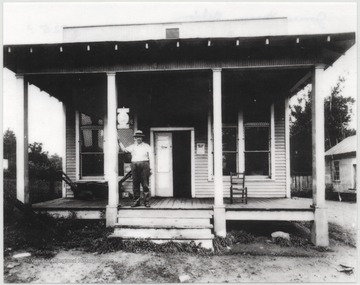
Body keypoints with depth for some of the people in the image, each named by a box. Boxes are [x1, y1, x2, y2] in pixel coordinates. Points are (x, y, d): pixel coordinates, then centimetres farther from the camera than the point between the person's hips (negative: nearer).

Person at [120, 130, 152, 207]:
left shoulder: (146, 146, 11)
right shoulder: (132, 146, 17)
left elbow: (150, 158, 7)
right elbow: (125, 149, 4)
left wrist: (151, 168, 0)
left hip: (144, 166, -2)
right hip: (134, 165, 2)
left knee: (145, 185, -4)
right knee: (135, 184, 3)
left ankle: (147, 202, 0)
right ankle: (136, 201, 10)